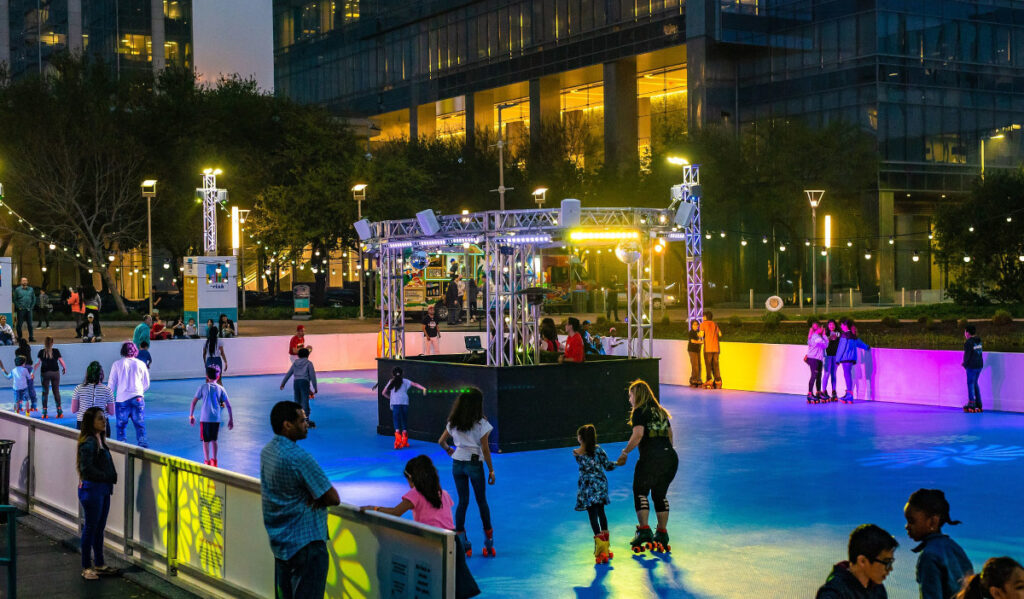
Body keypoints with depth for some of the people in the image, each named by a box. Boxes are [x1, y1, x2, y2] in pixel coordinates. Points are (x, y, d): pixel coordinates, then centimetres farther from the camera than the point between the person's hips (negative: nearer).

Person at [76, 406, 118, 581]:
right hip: (91, 489, -9)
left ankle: (99, 564, 25)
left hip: (103, 489, 9)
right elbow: (87, 468, -22)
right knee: (91, 528, 0)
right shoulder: (88, 443, -17)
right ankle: (86, 567, 10)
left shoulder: (100, 440, 11)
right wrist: (108, 477, -15)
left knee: (99, 528, 15)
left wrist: (111, 478, -1)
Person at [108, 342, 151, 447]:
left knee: (121, 426, 8)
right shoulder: (141, 364, 3)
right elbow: (146, 384, 9)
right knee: (140, 425, 5)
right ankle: (143, 444, -1)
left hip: (122, 399, -1)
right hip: (138, 398, 1)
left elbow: (112, 384, 3)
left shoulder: (117, 364, 0)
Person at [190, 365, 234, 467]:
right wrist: (231, 419, 9)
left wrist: (191, 416, 7)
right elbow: (228, 405, 2)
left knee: (206, 441, 7)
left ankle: (207, 462, 8)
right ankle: (214, 461, 23)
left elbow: (194, 402, -3)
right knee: (214, 440, 19)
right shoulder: (220, 389, 4)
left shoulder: (203, 387, -1)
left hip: (205, 418, -2)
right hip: (216, 418, 3)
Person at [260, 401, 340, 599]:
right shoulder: (299, 458, -22)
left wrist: (314, 496, 0)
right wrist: (318, 498, 2)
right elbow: (333, 499, -20)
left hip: (279, 541, 9)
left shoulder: (267, 451, 6)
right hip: (305, 543, -9)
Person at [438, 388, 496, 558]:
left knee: (462, 502, 11)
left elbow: (441, 441, 8)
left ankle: (461, 543, 9)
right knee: (482, 502, 9)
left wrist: (449, 450, 28)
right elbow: (485, 449, -11)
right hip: (474, 464, -4)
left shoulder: (453, 422, 3)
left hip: (457, 464, 4)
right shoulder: (481, 423, -11)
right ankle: (489, 542, 15)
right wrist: (491, 470, -4)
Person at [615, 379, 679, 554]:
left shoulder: (639, 412, -1)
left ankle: (644, 530, -11)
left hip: (651, 457, -7)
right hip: (671, 456, 7)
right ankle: (662, 534, 14)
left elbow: (638, 435, -13)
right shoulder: (661, 412, 21)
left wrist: (625, 452, -4)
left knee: (640, 492, 0)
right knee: (660, 495, 13)